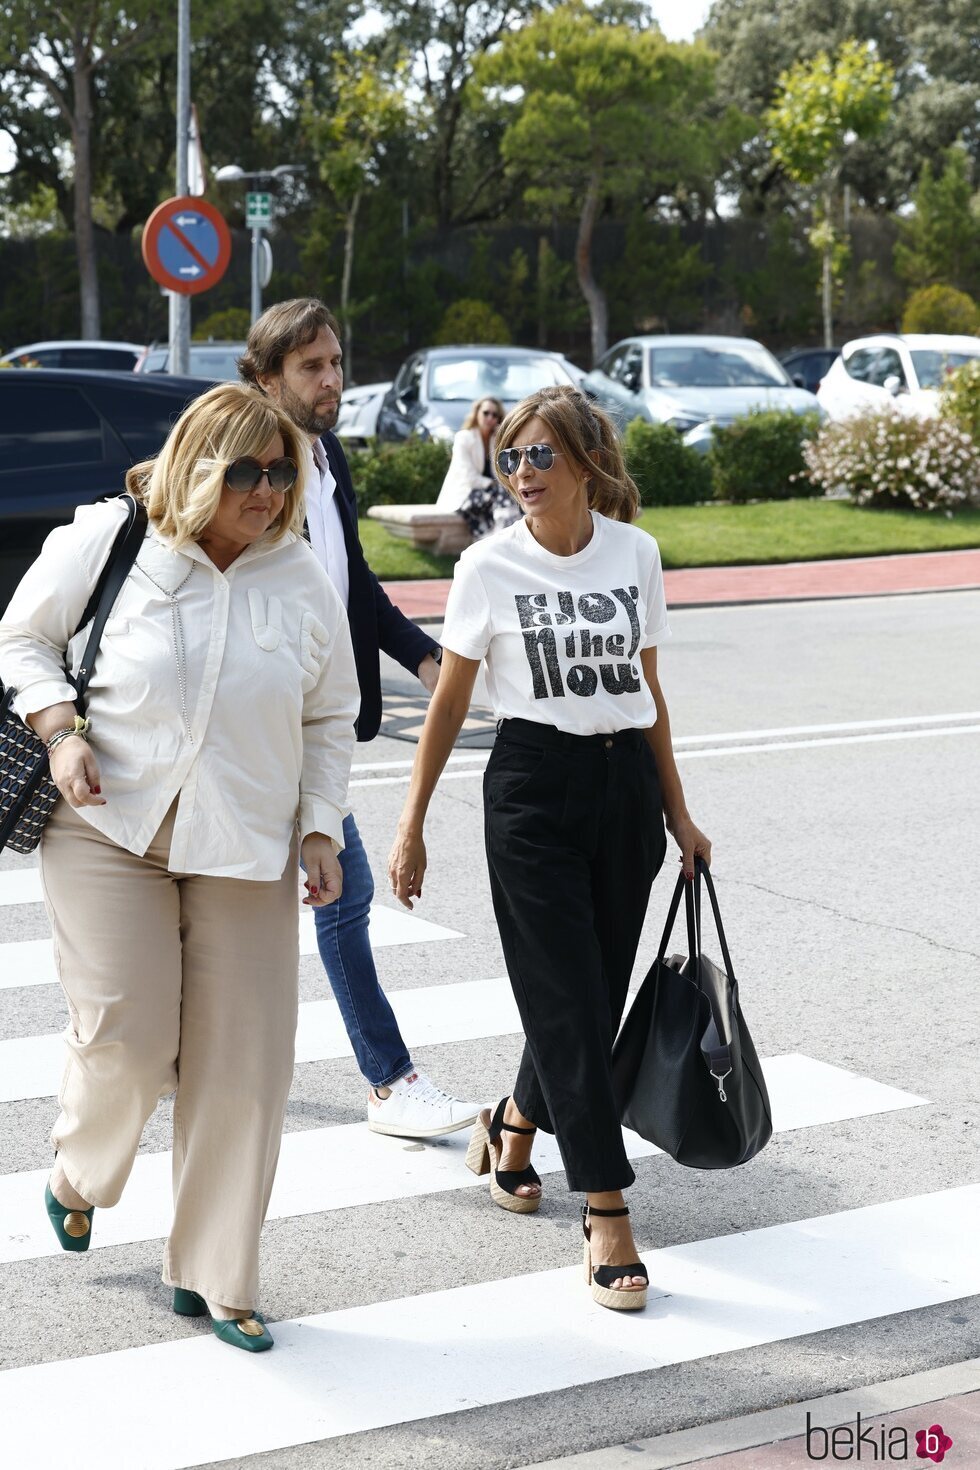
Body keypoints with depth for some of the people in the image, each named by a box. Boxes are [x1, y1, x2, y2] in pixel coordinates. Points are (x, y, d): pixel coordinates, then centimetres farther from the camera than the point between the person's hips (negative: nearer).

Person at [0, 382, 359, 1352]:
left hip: (242, 848, 3)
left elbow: (330, 722, 13)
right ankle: (79, 1175, 29)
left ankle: (212, 1279, 15)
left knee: (241, 1064, 0)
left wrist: (322, 829, 4)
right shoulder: (106, 542, -4)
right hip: (108, 827, -2)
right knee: (126, 1037, -9)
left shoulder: (302, 581, 4)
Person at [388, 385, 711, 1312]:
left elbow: (649, 692, 12)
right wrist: (411, 828, 1)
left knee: (597, 996, 9)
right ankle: (607, 1217, 0)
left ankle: (514, 1124, 37)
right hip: (531, 787, -3)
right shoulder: (490, 567, -4)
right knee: (571, 1006, -5)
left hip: (624, 785, 4)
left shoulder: (635, 554, 3)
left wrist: (675, 811, 14)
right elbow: (448, 704, 2)